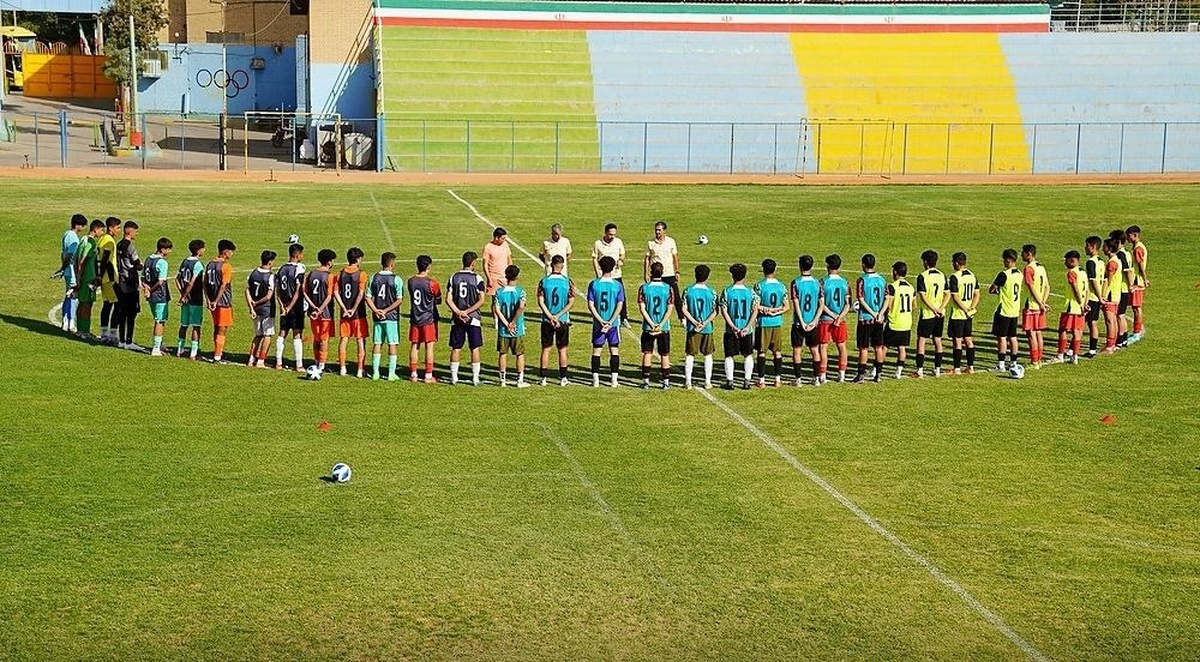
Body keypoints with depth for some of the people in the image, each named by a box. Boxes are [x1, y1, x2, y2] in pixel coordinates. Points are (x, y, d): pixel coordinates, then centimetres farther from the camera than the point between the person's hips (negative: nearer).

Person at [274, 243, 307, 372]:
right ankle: (299, 365, -1)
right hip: (296, 307, -6)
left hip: (284, 307, 6)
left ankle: (278, 363, 16)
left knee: (282, 334, 12)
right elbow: (298, 291, -17)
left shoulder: (281, 269, 8)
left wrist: (282, 305, 1)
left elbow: (277, 290, 6)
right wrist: (290, 307, -14)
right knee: (297, 335, -3)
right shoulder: (299, 269, -12)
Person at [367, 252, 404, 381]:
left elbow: (368, 298, 0)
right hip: (392, 317, -4)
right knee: (392, 344, 3)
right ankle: (391, 373, 4)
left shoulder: (374, 278, 2)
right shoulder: (396, 279, -9)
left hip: (378, 317, 4)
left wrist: (375, 310, -4)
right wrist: (386, 310, -10)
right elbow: (399, 300, -15)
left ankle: (375, 372, 12)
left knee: (377, 344, 10)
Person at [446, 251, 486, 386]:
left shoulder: (454, 277, 2)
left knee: (456, 348, 9)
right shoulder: (477, 278, -7)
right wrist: (467, 312, -11)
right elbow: (481, 301, -13)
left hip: (457, 319, 3)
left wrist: (459, 312, -9)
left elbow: (448, 300, -4)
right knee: (475, 348, 5)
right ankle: (475, 378, 6)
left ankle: (454, 377, 12)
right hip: (473, 318, -3)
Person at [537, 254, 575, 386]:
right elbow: (571, 302, -8)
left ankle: (543, 378, 9)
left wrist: (550, 317, -9)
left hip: (547, 321, 0)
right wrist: (558, 316, -8)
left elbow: (540, 302, -8)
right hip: (563, 321, 0)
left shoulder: (544, 281, -5)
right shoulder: (567, 281, -5)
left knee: (546, 349, 8)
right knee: (562, 350, 9)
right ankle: (563, 378, 11)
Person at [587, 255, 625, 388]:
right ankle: (614, 380, 5)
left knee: (596, 351, 8)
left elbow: (590, 305, -8)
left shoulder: (593, 284, -4)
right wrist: (610, 322, -12)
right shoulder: (618, 285, -5)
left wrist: (601, 321, -9)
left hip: (598, 323, 0)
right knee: (614, 351, 8)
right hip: (613, 324, 0)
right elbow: (620, 306, -10)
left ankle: (595, 380, 4)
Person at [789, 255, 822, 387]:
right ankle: (817, 378, 15)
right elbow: (822, 304, -3)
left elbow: (795, 304, -12)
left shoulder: (796, 282, -9)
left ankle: (799, 379, 4)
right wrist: (814, 321, -4)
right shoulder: (817, 283, 0)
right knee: (815, 350, 13)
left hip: (799, 323, -3)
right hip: (813, 323, 3)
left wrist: (802, 322, -10)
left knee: (797, 350, 5)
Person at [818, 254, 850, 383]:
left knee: (823, 347, 2)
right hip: (841, 320, 3)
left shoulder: (823, 282, -8)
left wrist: (834, 316, -8)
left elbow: (822, 304, -12)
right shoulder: (844, 282, 2)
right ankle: (842, 375, 15)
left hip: (825, 319, -3)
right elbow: (847, 305, -3)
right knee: (842, 347, 13)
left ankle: (823, 376, 1)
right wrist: (839, 317, -10)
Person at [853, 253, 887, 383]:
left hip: (865, 319, -4)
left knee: (864, 348, 1)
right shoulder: (882, 279, 6)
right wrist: (880, 313, -7)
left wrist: (873, 314, -12)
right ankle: (878, 374, 13)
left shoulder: (862, 280, -9)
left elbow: (861, 300, -14)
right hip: (879, 319, 4)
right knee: (878, 347, 10)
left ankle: (861, 375, 3)